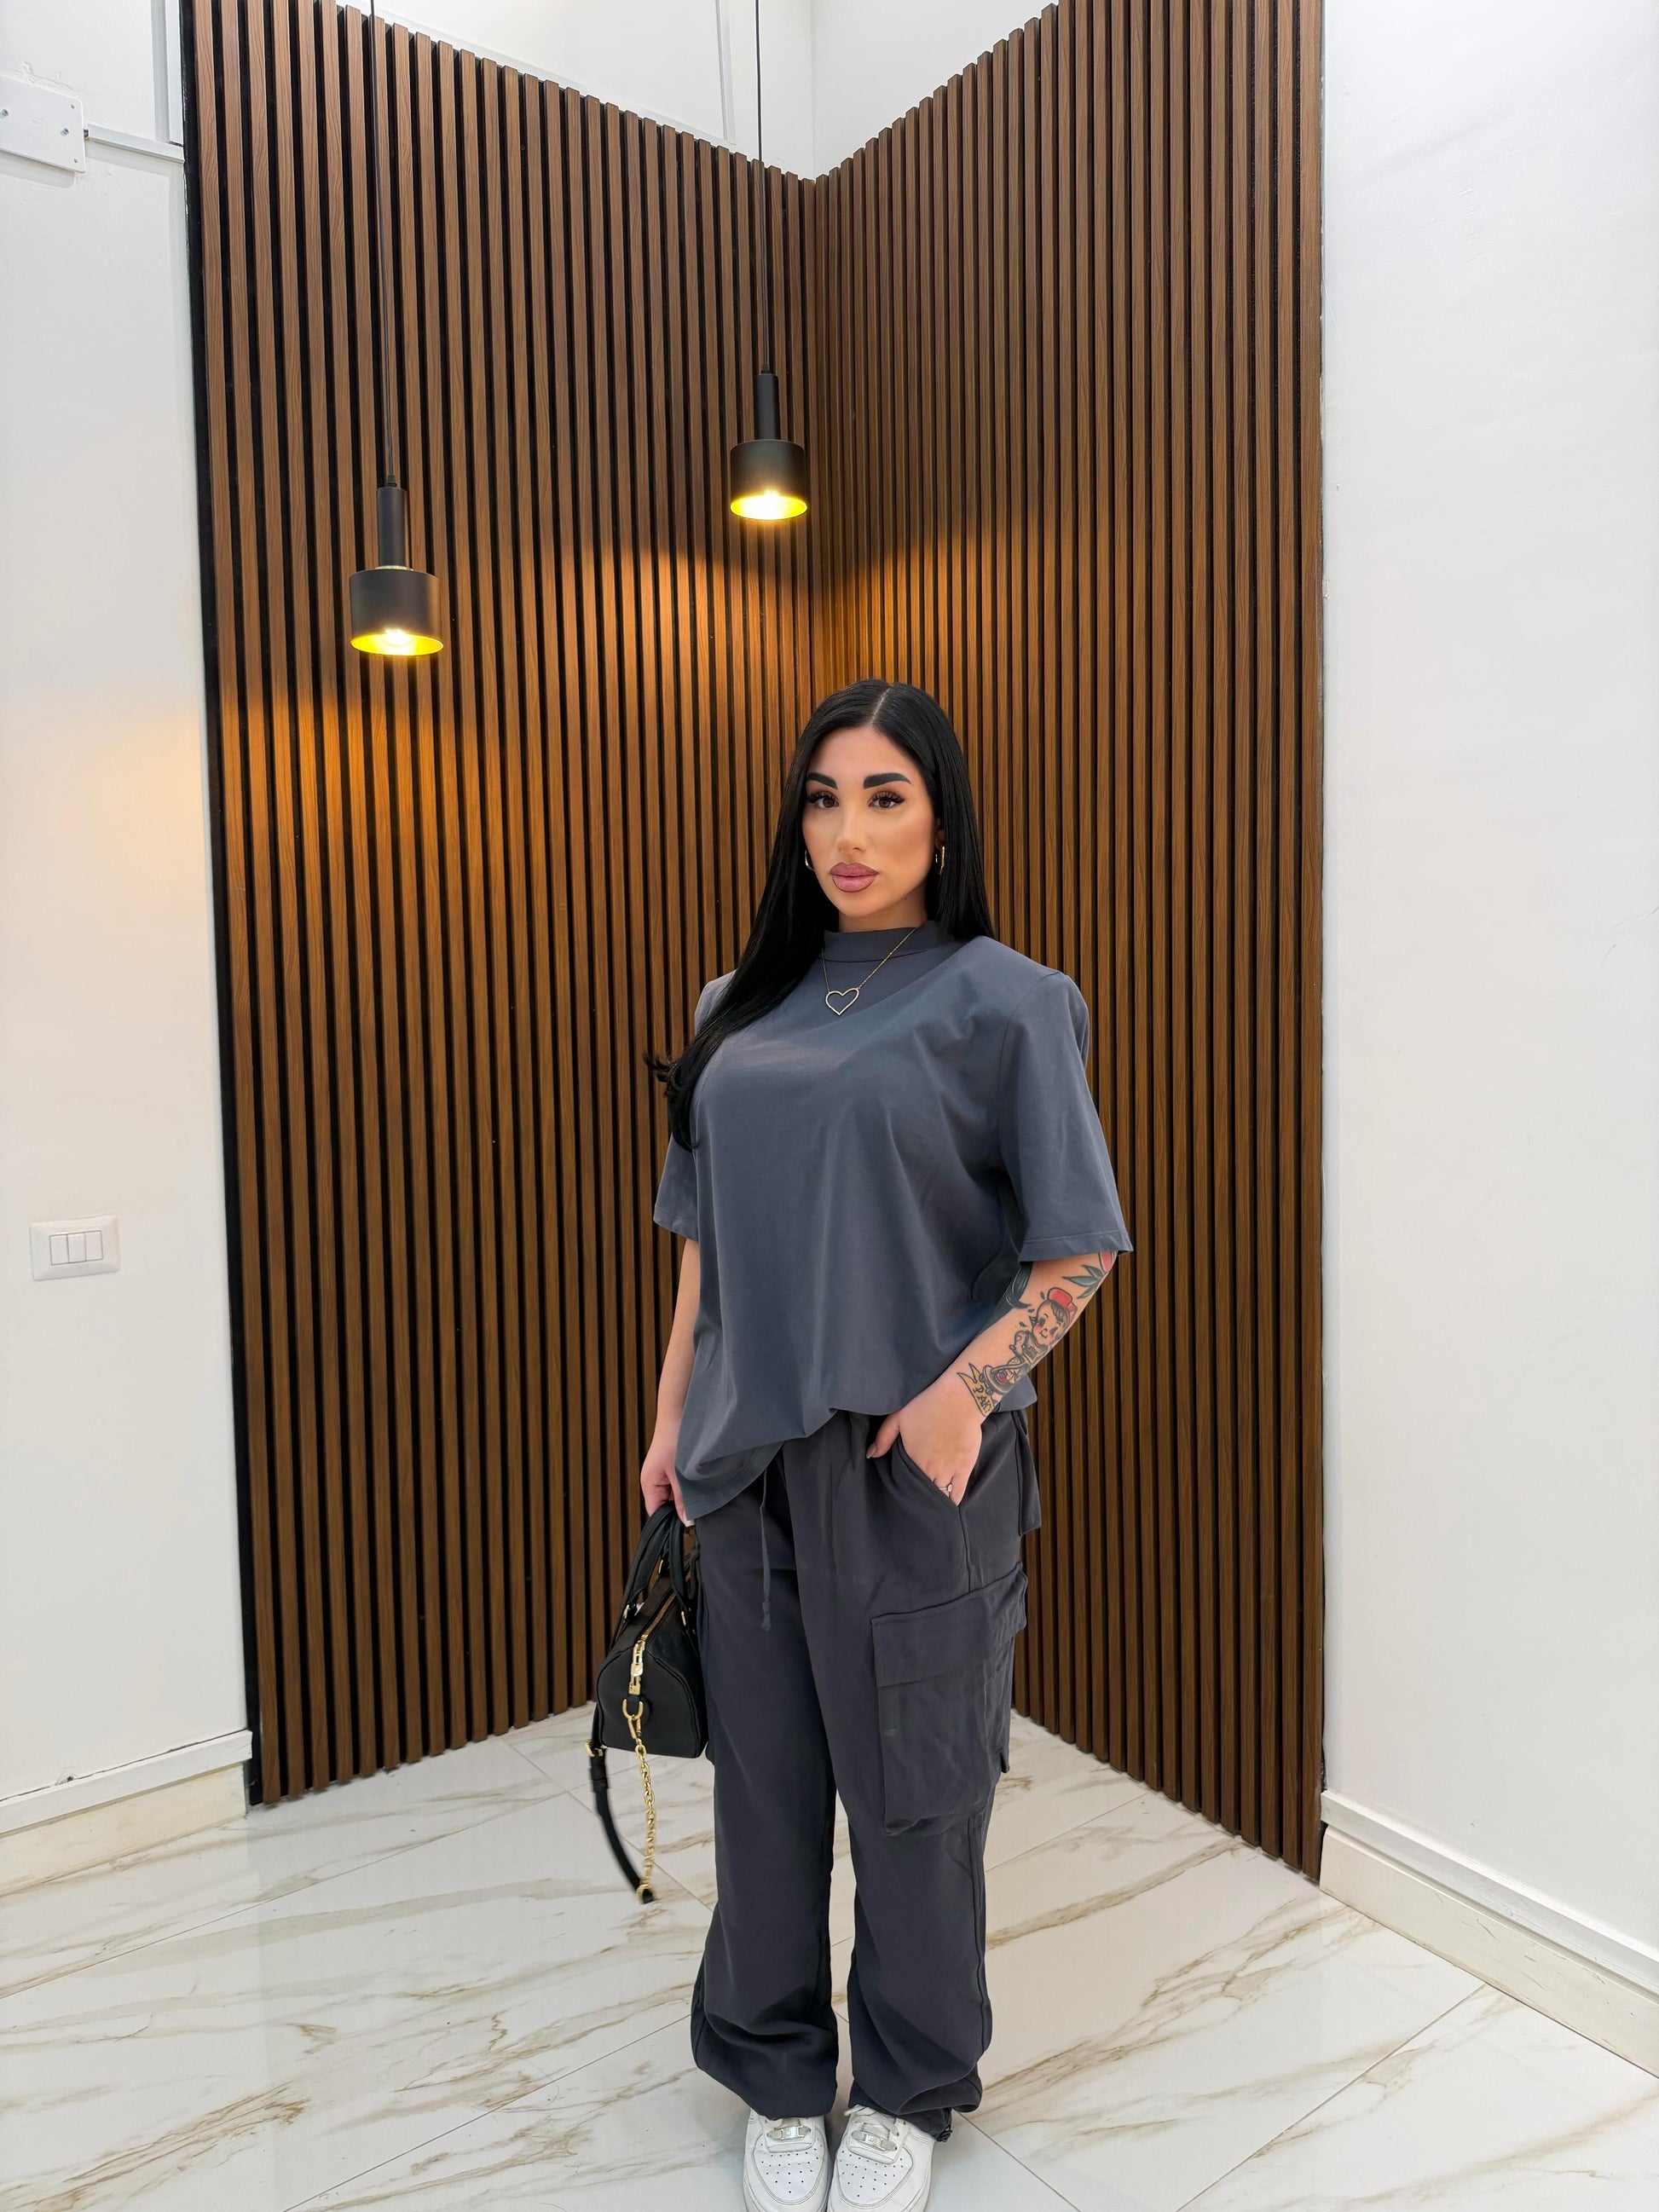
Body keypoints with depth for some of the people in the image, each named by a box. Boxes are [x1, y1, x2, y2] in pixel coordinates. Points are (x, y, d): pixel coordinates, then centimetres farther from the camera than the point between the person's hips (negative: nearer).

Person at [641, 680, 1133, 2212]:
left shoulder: (1002, 1003, -5)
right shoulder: (746, 1006, 10)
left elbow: (1079, 1248, -6)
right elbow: (706, 1236, 14)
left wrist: (964, 1390, -16)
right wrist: (674, 1412, 11)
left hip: (913, 1456, -4)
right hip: (750, 1455, 5)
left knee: (911, 1783, 11)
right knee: (764, 1772, 15)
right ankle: (778, 2080, 39)